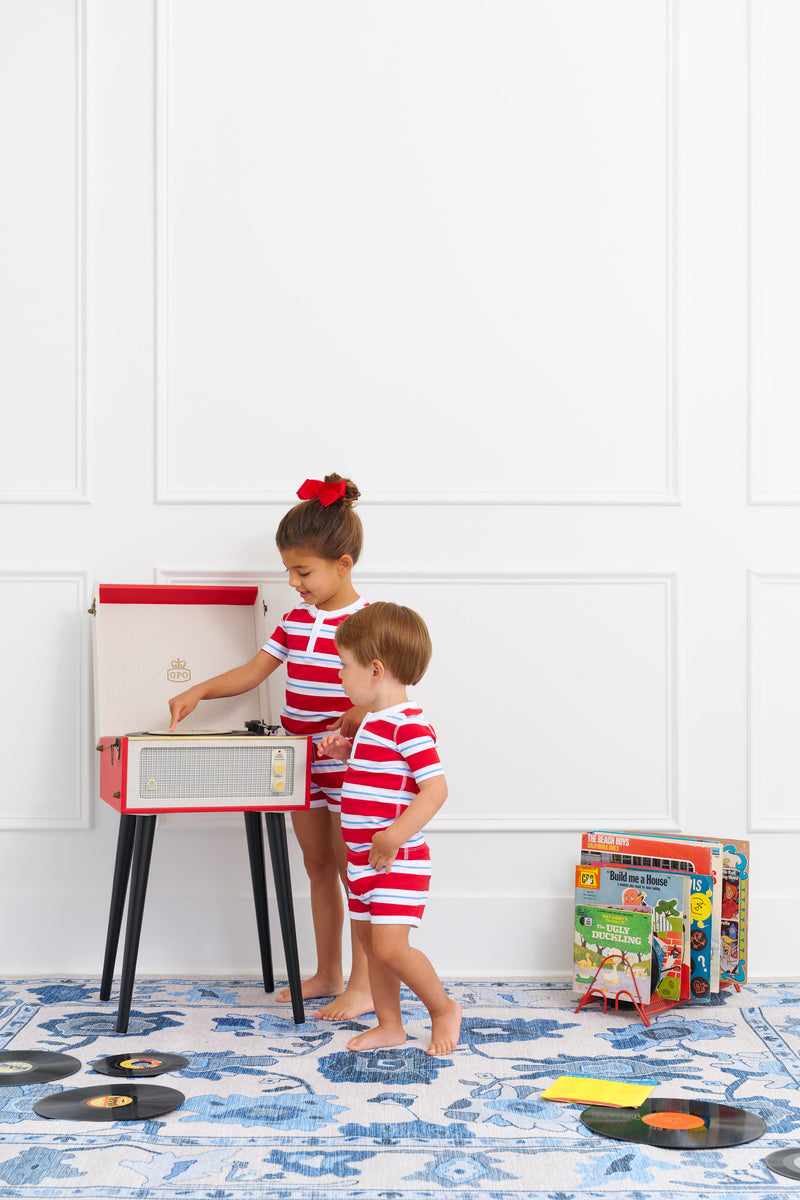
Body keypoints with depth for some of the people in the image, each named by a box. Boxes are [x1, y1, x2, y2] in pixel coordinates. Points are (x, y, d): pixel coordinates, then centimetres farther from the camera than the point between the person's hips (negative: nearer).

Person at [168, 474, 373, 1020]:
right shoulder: (297, 618, 8)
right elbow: (253, 671, 12)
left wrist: (345, 732, -31)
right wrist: (198, 692, 2)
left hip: (349, 765, -7)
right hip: (303, 764, 7)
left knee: (353, 870, -1)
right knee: (318, 866, 14)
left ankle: (364, 987, 8)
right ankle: (327, 974, 25)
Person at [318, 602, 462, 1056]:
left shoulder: (408, 725, -20)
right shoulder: (375, 721, 12)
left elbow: (435, 788, -26)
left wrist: (395, 836, -31)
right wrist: (347, 751, 12)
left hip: (398, 862, -10)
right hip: (365, 860, 10)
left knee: (390, 946, -12)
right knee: (371, 942, 14)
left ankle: (444, 1008, 9)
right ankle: (389, 1026, 26)